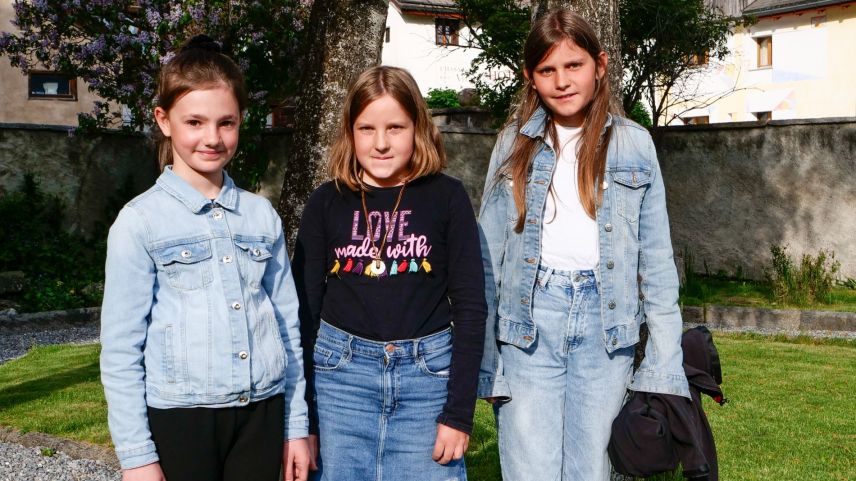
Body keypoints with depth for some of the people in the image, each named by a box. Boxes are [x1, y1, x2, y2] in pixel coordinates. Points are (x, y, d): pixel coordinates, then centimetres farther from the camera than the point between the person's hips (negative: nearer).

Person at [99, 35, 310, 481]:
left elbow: (288, 325, 10)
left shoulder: (262, 215, 6)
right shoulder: (140, 221, -4)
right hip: (180, 416, -3)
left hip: (261, 412, 3)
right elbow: (120, 348, -5)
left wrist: (296, 425, 9)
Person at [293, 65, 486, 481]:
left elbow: (470, 306, -3)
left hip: (428, 373, -1)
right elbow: (305, 309, 3)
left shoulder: (446, 197, -2)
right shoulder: (326, 202, 2)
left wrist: (458, 413, -6)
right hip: (340, 370, 1)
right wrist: (301, 418, 1)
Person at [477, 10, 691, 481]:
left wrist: (665, 365, -1)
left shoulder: (633, 144, 6)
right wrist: (482, 361, -1)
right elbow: (489, 255, 4)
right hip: (530, 319, 0)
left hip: (606, 322, 1)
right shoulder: (514, 142, 6)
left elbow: (656, 260, 6)